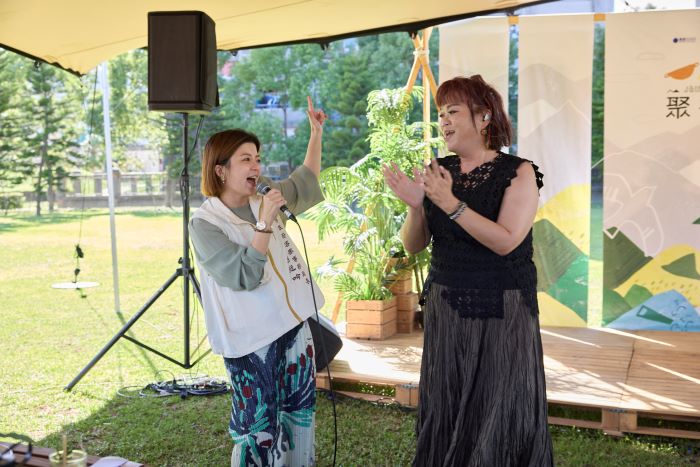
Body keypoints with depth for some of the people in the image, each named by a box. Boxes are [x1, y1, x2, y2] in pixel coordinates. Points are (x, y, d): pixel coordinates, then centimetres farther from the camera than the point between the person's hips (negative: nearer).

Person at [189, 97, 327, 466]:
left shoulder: (262, 199, 7)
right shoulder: (204, 224, -13)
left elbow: (306, 181, 24)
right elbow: (244, 275, -23)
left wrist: (316, 132, 17)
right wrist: (265, 223, -28)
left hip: (294, 325, 7)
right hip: (251, 340, -7)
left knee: (300, 415, 17)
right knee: (258, 428, 0)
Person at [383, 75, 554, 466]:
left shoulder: (518, 173, -8)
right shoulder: (437, 171, 4)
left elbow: (505, 241, -20)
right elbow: (413, 246, 5)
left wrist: (450, 203, -26)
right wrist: (415, 206, -14)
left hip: (502, 310, -4)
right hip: (445, 306, 4)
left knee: (501, 412, 4)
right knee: (445, 412, 11)